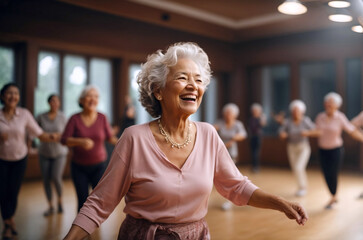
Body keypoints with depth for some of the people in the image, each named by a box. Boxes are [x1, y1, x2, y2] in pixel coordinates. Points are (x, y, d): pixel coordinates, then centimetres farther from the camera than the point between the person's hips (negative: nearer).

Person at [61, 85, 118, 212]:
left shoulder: (102, 118, -2)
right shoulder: (75, 119, -4)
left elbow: (110, 137, 5)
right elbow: (64, 140, -9)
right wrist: (80, 142, -26)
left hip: (99, 165, 0)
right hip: (79, 167, 0)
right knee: (82, 201, 0)